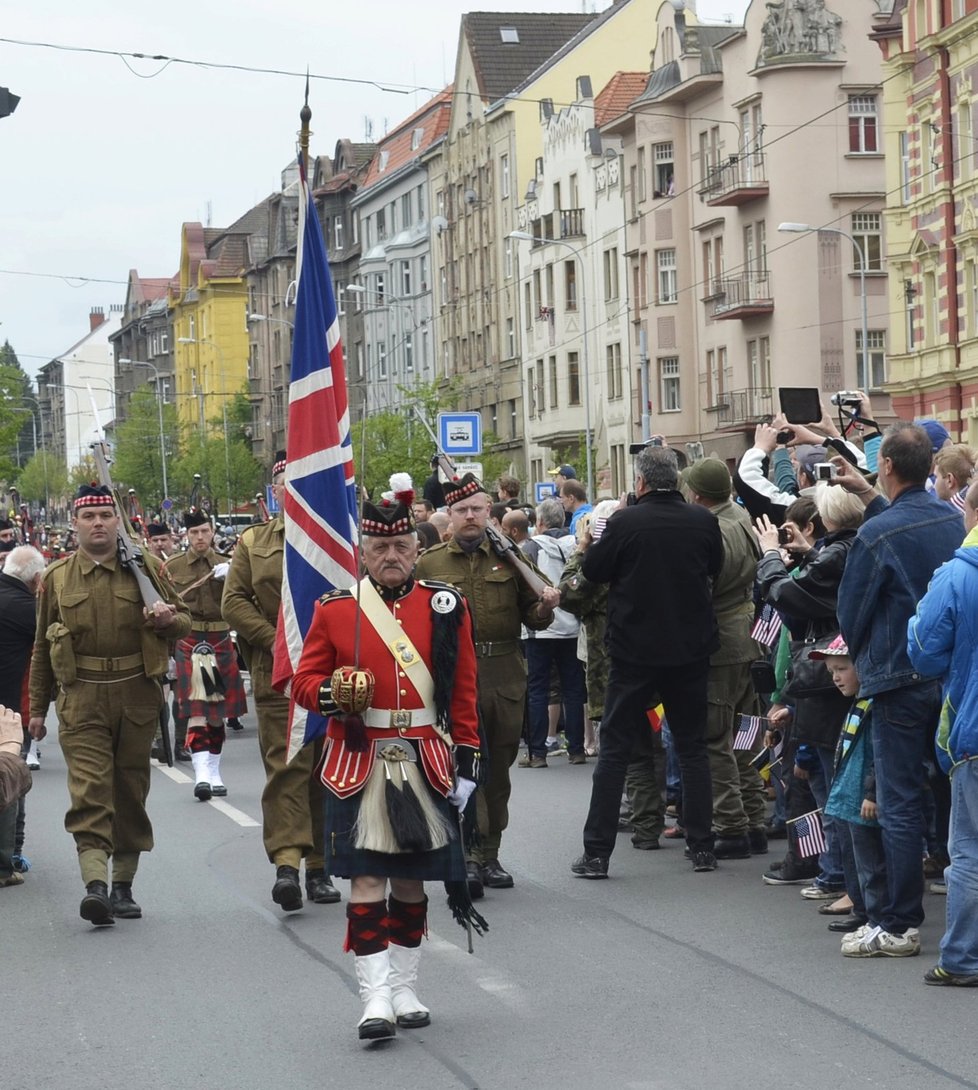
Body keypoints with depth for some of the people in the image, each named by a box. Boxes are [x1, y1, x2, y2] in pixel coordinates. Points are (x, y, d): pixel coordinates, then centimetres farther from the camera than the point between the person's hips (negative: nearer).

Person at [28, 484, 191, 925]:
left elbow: (184, 621, 14)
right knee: (89, 789, -15)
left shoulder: (144, 568, 7)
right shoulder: (57, 578, 8)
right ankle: (95, 884, -25)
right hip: (82, 700, -1)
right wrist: (37, 708, 13)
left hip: (137, 696, 1)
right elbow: (42, 648, 15)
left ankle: (123, 886, 19)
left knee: (131, 790, 8)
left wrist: (168, 619, -11)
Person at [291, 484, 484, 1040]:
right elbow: (305, 679, 5)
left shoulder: (446, 607, 4)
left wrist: (467, 758, 2)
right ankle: (376, 996, -5)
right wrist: (331, 694, -16)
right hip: (359, 762, -1)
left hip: (425, 762, 2)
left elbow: (463, 693, 6)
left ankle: (405, 988, 19)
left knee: (412, 876, 9)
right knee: (367, 876, -6)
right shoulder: (335, 609, 2)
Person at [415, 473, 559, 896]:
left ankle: (489, 856, 18)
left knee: (498, 768, 9)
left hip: (505, 675, 3)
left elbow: (530, 616, 13)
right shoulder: (429, 564, 6)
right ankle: (470, 857, -14)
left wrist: (544, 607, -10)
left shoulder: (510, 558, 11)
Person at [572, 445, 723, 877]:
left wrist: (603, 536, 11)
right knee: (693, 748, 13)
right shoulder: (702, 522, -5)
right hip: (690, 649, 3)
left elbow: (592, 570, -2)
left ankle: (597, 852, 3)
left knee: (614, 749, 4)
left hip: (634, 651, -2)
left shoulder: (624, 523, -14)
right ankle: (702, 847, 12)